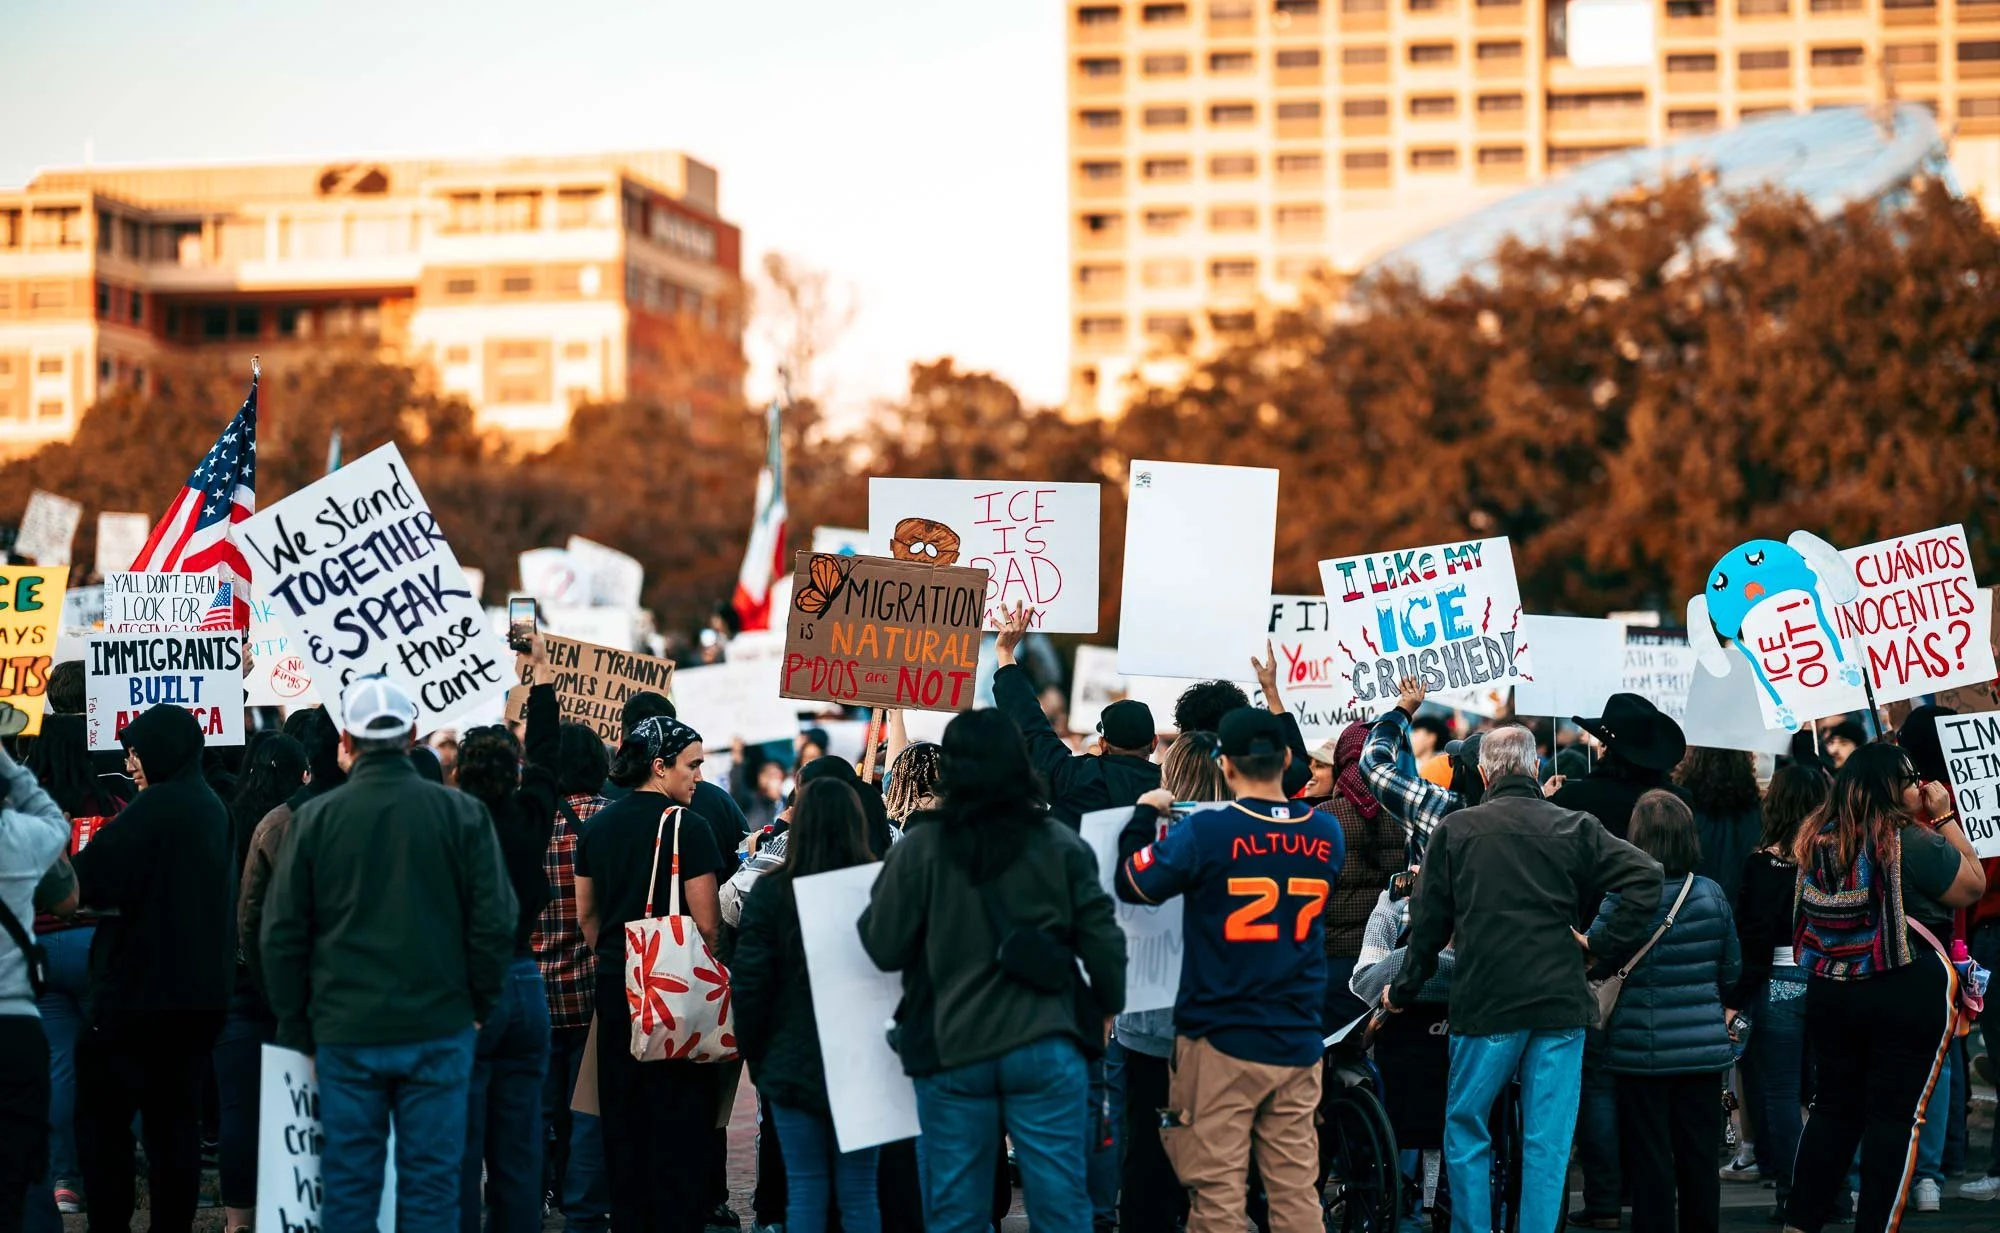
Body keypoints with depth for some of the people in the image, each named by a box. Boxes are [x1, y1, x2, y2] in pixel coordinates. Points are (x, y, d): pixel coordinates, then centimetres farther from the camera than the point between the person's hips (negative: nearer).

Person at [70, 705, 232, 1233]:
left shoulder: (154, 808, -15)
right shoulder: (212, 808, 12)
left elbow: (86, 880, -22)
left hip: (138, 991, -8)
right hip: (200, 993, 8)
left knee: (103, 1120, -1)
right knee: (175, 1121, 11)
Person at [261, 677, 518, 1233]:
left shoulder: (314, 818, -1)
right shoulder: (462, 813, -3)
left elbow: (282, 934, 2)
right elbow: (495, 922, -3)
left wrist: (296, 1028, 11)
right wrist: (482, 1005, 10)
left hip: (346, 1034, 0)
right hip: (439, 1031, 0)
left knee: (348, 1186, 7)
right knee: (431, 1184, 4)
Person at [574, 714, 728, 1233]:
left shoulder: (599, 824, 8)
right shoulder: (686, 826, -13)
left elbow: (586, 911, 13)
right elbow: (707, 922, -14)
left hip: (615, 985, 6)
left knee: (622, 1115, 12)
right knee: (679, 1115, 0)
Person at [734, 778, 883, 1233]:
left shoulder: (770, 892, -6)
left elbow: (749, 982, -5)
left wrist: (755, 1057, 8)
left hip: (792, 1063, -1)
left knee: (804, 1191, 5)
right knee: (858, 1191, 6)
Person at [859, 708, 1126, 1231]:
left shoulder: (919, 848, -5)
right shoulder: (1061, 845, 0)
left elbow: (884, 948, -2)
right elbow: (1102, 941, 2)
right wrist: (1108, 1005, 20)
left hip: (952, 1050, -1)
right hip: (1046, 1047, 1)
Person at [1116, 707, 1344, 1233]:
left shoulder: (1207, 832, -13)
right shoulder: (1326, 834, 1)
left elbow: (1132, 884, -5)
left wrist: (1143, 816, 11)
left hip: (1221, 1042, -4)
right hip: (1298, 1044, 4)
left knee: (1216, 1191, 0)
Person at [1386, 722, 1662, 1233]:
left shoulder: (1454, 830, 1)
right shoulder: (1574, 827, 3)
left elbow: (1429, 923, 4)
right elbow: (1646, 875, -6)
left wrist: (1403, 991, 15)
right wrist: (1604, 945, -1)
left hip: (1484, 1004, -1)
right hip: (1561, 1001, 1)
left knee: (1466, 1127, 13)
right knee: (1547, 1138, 5)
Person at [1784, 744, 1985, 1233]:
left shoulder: (1817, 840, 2)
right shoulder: (1914, 842, -16)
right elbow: (1973, 886, -5)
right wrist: (1946, 818, 1)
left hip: (1829, 991, 6)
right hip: (1909, 996, -6)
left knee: (1834, 1106, 15)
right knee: (1896, 1114, 2)